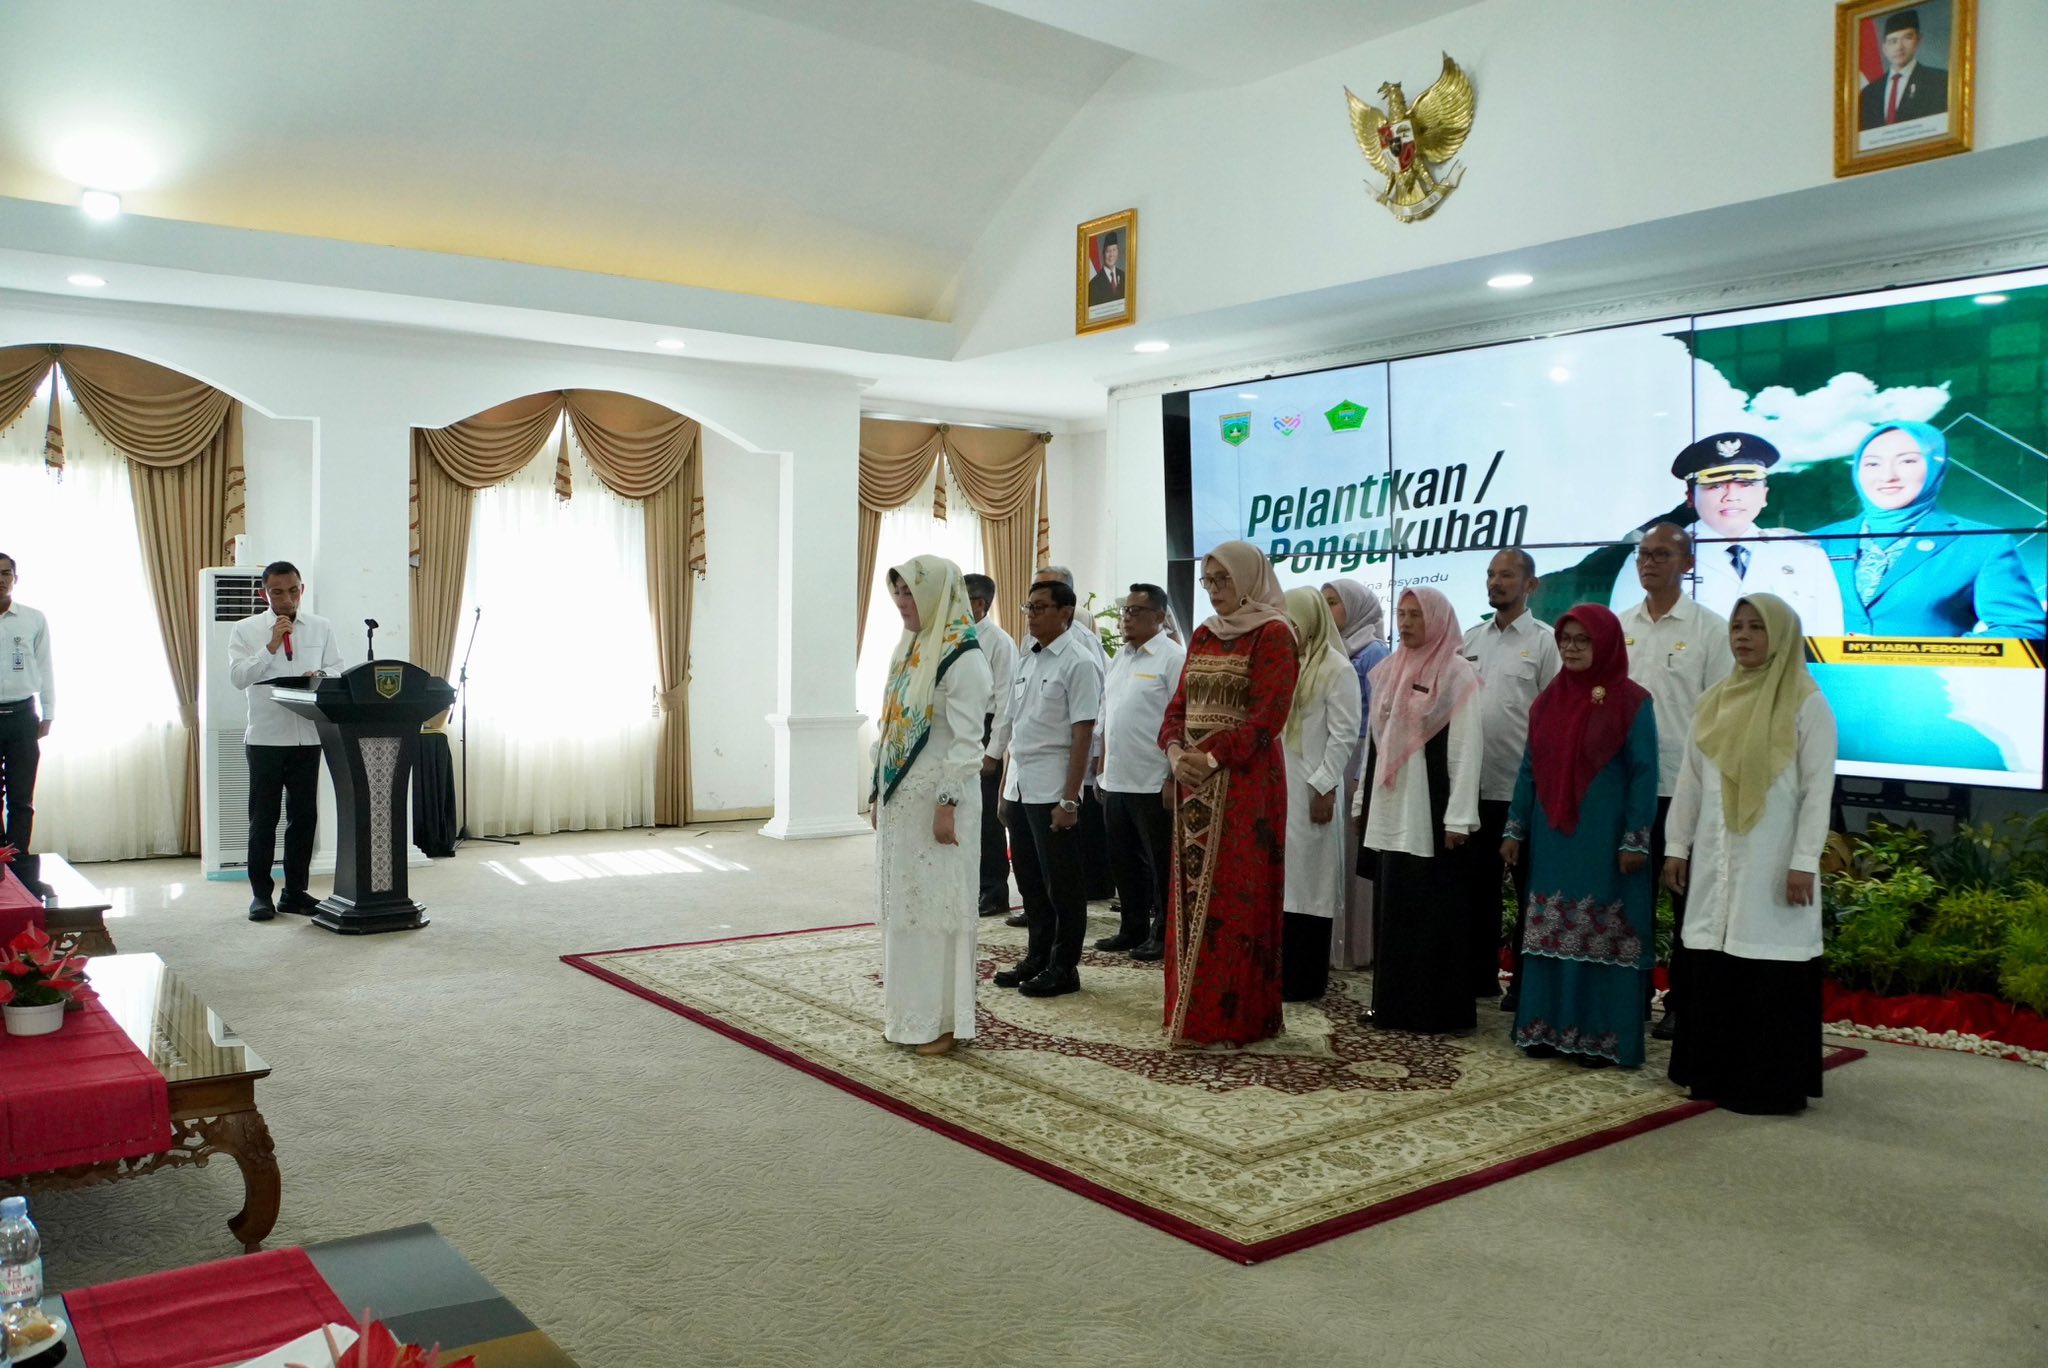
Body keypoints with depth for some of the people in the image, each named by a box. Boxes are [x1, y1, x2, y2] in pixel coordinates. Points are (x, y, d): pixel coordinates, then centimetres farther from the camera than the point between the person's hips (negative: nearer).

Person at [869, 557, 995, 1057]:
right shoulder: (909, 649, 14)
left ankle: (943, 1019, 7)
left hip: (935, 799, -8)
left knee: (937, 906, -2)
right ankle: (909, 1013, 21)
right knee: (903, 906, 12)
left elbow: (967, 739, -16)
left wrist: (948, 803, -20)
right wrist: (878, 792, 15)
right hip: (899, 798, 8)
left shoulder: (962, 656, -12)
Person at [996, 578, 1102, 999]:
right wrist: (1004, 786, 14)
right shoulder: (1025, 660, 11)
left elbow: (1082, 736, -14)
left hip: (1051, 791, -7)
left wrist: (1069, 800, -18)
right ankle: (1037, 958, 29)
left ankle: (1064, 967, 16)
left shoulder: (1077, 664, -10)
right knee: (1029, 881, 16)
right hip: (1019, 788, 7)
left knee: (1061, 884, 4)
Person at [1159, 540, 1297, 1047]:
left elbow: (1268, 714, -15)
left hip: (1245, 781, -7)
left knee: (1234, 896, -3)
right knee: (1192, 894, 9)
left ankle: (1235, 1016, 5)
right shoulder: (1203, 635, 16)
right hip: (1195, 780, 7)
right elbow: (1179, 703, 14)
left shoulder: (1272, 634, -7)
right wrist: (1176, 750, -6)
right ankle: (1193, 1008, 18)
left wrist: (1212, 757, -20)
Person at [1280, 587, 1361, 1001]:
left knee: (1305, 880, 0)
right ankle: (1273, 973, 15)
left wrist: (1324, 788, -14)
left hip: (1309, 791, -6)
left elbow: (1343, 735, -9)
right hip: (1272, 787, 6)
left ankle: (1304, 980, 8)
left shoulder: (1337, 668, -4)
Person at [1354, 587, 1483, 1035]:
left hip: (1431, 812, -6)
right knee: (1392, 910, 9)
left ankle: (1442, 1011, 6)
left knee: (1435, 914, -1)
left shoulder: (1458, 674, -6)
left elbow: (1466, 748, -11)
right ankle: (1394, 1003, 18)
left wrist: (1458, 817, -15)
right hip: (1389, 811, 6)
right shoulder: (1386, 672, 13)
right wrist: (1364, 800, 15)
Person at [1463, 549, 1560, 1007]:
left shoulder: (1544, 642, -4)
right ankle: (1479, 974, 23)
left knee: (1527, 889, 5)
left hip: (1524, 788, -5)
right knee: (1478, 884, 13)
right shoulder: (1471, 639, 12)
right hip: (1475, 784, 5)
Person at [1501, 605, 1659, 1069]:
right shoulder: (1547, 700, 9)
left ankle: (1599, 1037, 10)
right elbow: (1529, 769, 13)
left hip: (1603, 841, -5)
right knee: (1550, 937, 9)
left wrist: (1635, 840, -13)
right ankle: (1547, 1028, 18)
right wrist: (1514, 829, 10)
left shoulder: (1631, 701, -6)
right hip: (1552, 839, 5)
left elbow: (1644, 774, -8)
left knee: (1603, 938, 1)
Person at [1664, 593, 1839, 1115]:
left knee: (1770, 972, -2)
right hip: (1716, 859, 5)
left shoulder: (1807, 704, -5)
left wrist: (1804, 862, -13)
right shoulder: (1716, 701, 10)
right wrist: (1677, 846, 11)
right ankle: (1713, 1072, 19)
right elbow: (1691, 780, 13)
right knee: (1712, 968, 8)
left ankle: (1769, 1082, 8)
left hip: (1773, 861, -5)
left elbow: (1818, 789, -8)